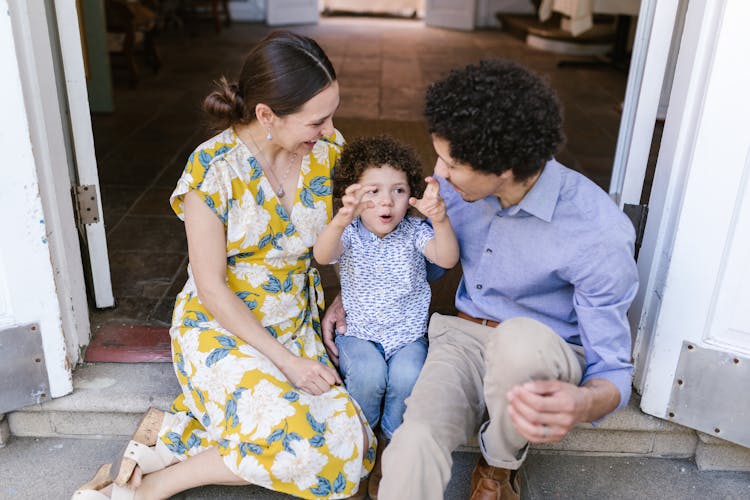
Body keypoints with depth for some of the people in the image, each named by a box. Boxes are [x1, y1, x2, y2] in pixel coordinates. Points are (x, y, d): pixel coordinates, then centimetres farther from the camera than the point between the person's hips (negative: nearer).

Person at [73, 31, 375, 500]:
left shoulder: (326, 147, -6)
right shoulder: (214, 168, -20)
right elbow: (211, 286, -16)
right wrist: (285, 360, -16)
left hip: (297, 326, 6)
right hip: (221, 327, -6)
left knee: (350, 443, -12)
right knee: (318, 450, -24)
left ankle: (174, 433, -1)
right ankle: (164, 457, -2)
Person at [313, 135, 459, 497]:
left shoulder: (415, 232, -5)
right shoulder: (349, 234, -7)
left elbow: (447, 259, -23)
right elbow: (322, 255, -30)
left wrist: (440, 219, -43)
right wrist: (341, 221, -51)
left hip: (408, 335, 1)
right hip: (358, 333, -1)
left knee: (408, 376, -28)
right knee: (368, 373, -29)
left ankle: (390, 442, 2)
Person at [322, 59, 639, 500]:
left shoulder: (601, 234, -24)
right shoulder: (460, 183, -8)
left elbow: (612, 371, -17)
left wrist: (582, 404, -42)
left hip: (544, 359, -2)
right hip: (465, 335, 3)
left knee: (518, 339, -39)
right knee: (414, 444, -31)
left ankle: (502, 464, -7)